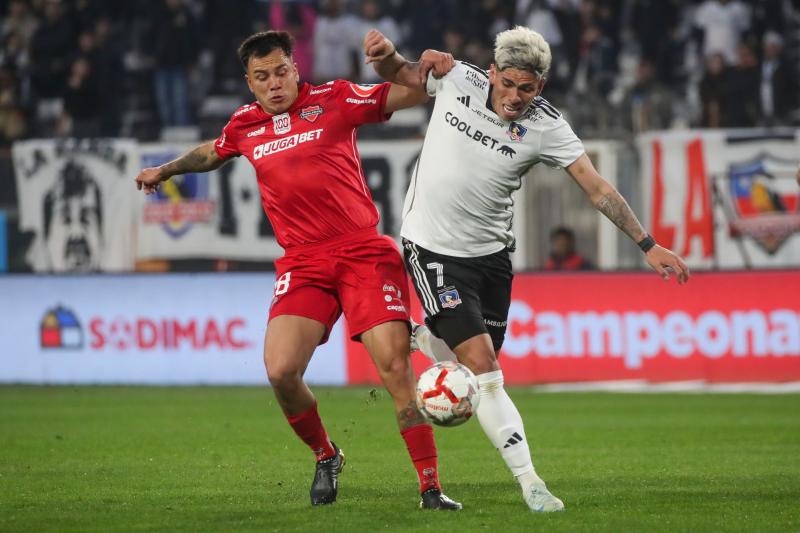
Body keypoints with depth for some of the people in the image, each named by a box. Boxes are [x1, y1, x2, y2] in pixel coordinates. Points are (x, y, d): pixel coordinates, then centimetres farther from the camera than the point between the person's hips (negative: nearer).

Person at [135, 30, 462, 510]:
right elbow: (213, 152, 37)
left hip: (364, 251, -3)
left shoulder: (334, 99, 2)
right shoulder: (245, 125, 13)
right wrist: (166, 170, 38)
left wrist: (427, 69, -16)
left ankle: (431, 487, -8)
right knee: (281, 371, -15)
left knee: (395, 366, -15)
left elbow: (408, 94, 4)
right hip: (303, 263, 3)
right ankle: (325, 457, 15)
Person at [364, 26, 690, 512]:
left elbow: (598, 188, -12)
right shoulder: (457, 80, -11)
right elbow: (399, 75, 8)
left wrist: (648, 244, -18)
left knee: (481, 369, 9)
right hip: (433, 248, -3)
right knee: (483, 367, -14)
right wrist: (386, 54, -15)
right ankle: (529, 482, -13)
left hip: (490, 251, 3)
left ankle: (424, 339, 43)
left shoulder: (546, 126, -11)